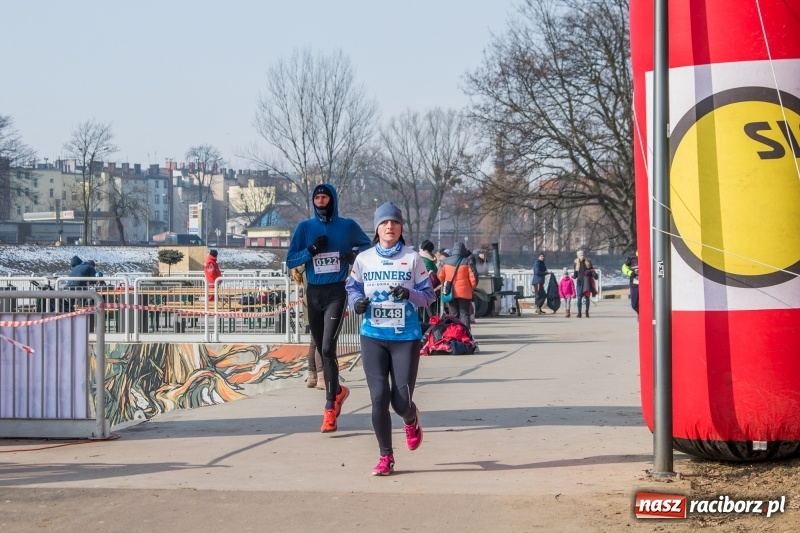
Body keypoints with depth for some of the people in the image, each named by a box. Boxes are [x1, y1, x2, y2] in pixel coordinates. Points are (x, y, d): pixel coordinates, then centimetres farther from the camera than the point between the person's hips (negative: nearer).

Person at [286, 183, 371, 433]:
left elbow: (368, 246, 15)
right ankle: (337, 391, 35)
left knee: (327, 348, -16)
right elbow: (290, 260, 2)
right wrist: (311, 250, -14)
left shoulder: (348, 226, 2)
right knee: (322, 350, 12)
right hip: (313, 293, 3)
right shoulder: (305, 227, 5)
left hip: (336, 292, -3)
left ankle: (330, 407, -13)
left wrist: (355, 254, -6)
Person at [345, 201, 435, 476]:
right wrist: (357, 301, -7)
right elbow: (352, 288, 15)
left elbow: (428, 294, 2)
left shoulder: (412, 258, 0)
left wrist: (409, 294, -18)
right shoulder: (364, 259, 5)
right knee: (379, 397, -6)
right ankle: (386, 457, 8)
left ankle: (411, 420, 34)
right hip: (373, 337, 1)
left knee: (401, 401, -5)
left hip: (406, 337, -1)